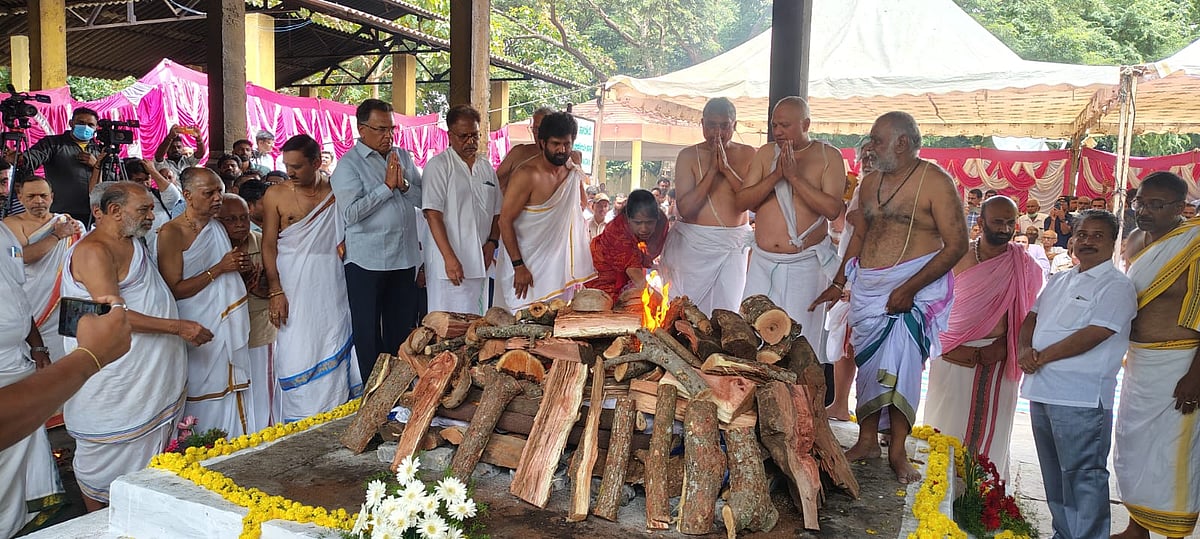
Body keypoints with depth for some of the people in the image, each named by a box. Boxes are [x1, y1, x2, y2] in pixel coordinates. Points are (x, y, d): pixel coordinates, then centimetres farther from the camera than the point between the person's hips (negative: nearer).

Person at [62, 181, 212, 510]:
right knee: (107, 460, 3)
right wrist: (179, 327, -23)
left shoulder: (132, 242, 13)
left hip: (150, 375, 10)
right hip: (114, 382, -10)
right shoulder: (94, 251, -18)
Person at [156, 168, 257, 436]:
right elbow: (174, 290, -17)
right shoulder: (171, 233, -10)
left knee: (232, 392, 9)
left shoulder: (217, 227, 11)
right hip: (199, 331, -6)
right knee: (205, 398, -1)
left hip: (229, 326, 7)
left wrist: (240, 266, 3)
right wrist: (219, 268, -17)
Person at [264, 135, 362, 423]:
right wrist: (275, 291, -9)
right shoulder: (276, 195, 1)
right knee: (296, 354, -3)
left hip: (331, 285, 1)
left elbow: (347, 241, 8)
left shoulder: (335, 192, 4)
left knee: (334, 355, 3)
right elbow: (269, 245, -2)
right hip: (293, 288, -1)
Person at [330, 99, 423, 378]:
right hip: (367, 262, -5)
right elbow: (350, 212, -19)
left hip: (405, 258, 5)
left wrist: (405, 186, -12)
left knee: (402, 329, 14)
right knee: (368, 333, 6)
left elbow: (424, 198, 7)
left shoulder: (403, 156, 10)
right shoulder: (349, 164, -7)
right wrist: (387, 186, -16)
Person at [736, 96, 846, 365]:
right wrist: (776, 175, -13)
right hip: (762, 262, 3)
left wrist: (794, 176, -17)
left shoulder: (828, 156, -1)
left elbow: (832, 208, -15)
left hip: (805, 264, -3)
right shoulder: (766, 154, 8)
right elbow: (741, 202, -1)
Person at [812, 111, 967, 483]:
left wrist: (910, 288, -18)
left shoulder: (935, 182, -9)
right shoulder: (870, 183, 12)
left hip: (915, 286, -6)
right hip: (867, 285, 6)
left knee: (901, 365, -8)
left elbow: (957, 245, -12)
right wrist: (838, 283, 17)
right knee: (868, 362, 8)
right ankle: (867, 440, 19)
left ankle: (898, 451, 4)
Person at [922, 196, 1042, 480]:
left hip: (997, 360, 1)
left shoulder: (1024, 265, 3)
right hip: (953, 357, 0)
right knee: (947, 427, 5)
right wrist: (947, 347, -10)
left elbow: (1027, 314, 2)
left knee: (989, 430, 7)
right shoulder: (957, 257, 0)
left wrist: (1003, 346, -12)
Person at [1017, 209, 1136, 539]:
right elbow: (1032, 317, 18)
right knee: (1054, 473, 16)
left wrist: (1041, 357, -12)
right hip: (1042, 390, 8)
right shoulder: (1059, 281, 18)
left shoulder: (1117, 286, -6)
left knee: (1083, 475, -5)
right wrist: (1024, 349, -3)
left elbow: (1092, 335, -16)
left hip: (1081, 398, -8)